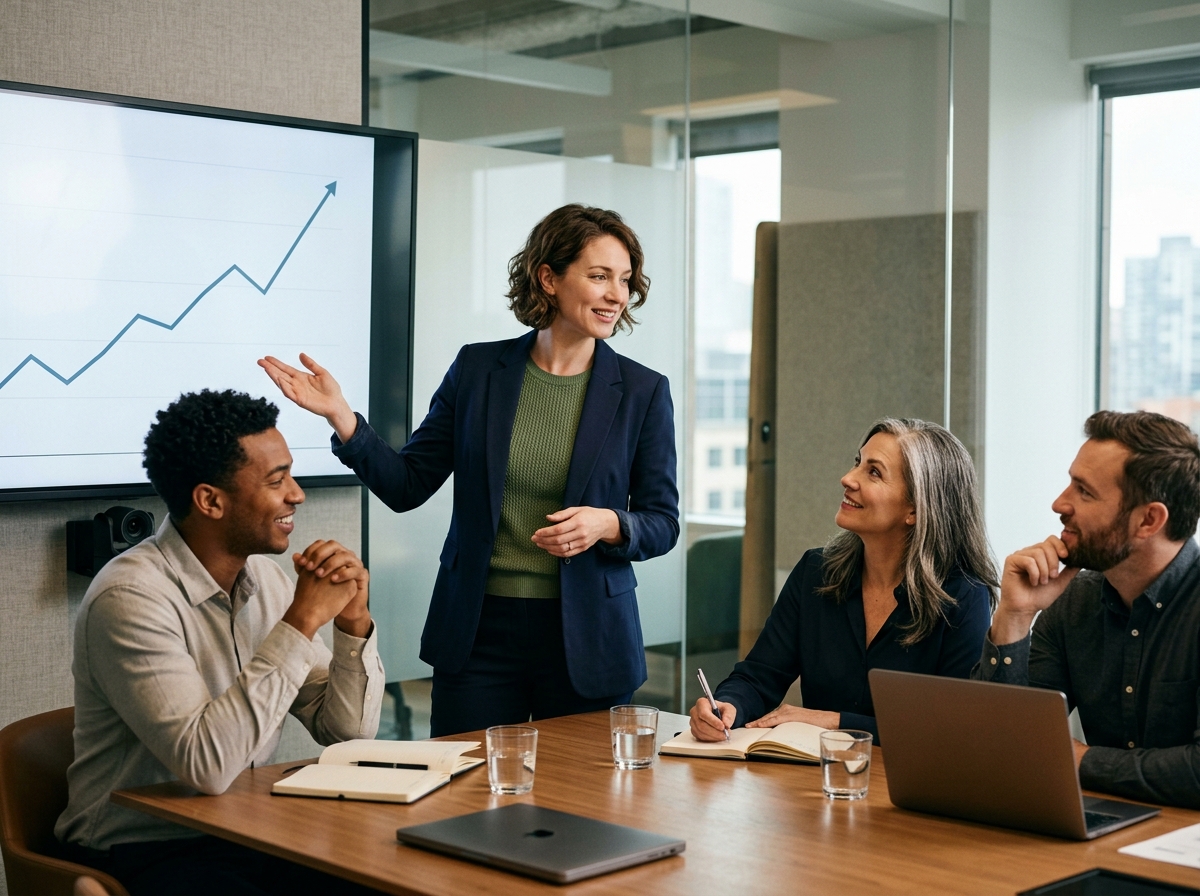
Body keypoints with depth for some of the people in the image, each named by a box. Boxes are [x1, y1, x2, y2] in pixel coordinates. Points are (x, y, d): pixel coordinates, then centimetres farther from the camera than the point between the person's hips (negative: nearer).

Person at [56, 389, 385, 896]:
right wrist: (300, 623, -24)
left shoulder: (264, 577, 4)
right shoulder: (132, 597, -18)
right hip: (144, 854, -6)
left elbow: (348, 732, 7)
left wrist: (354, 623, -11)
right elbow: (207, 763, -29)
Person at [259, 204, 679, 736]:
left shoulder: (643, 391, -1)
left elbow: (662, 522, 2)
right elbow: (406, 485, 3)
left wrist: (607, 524, -19)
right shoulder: (477, 370, 2)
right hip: (479, 632, 1)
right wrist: (339, 416, -9)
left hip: (585, 639, 0)